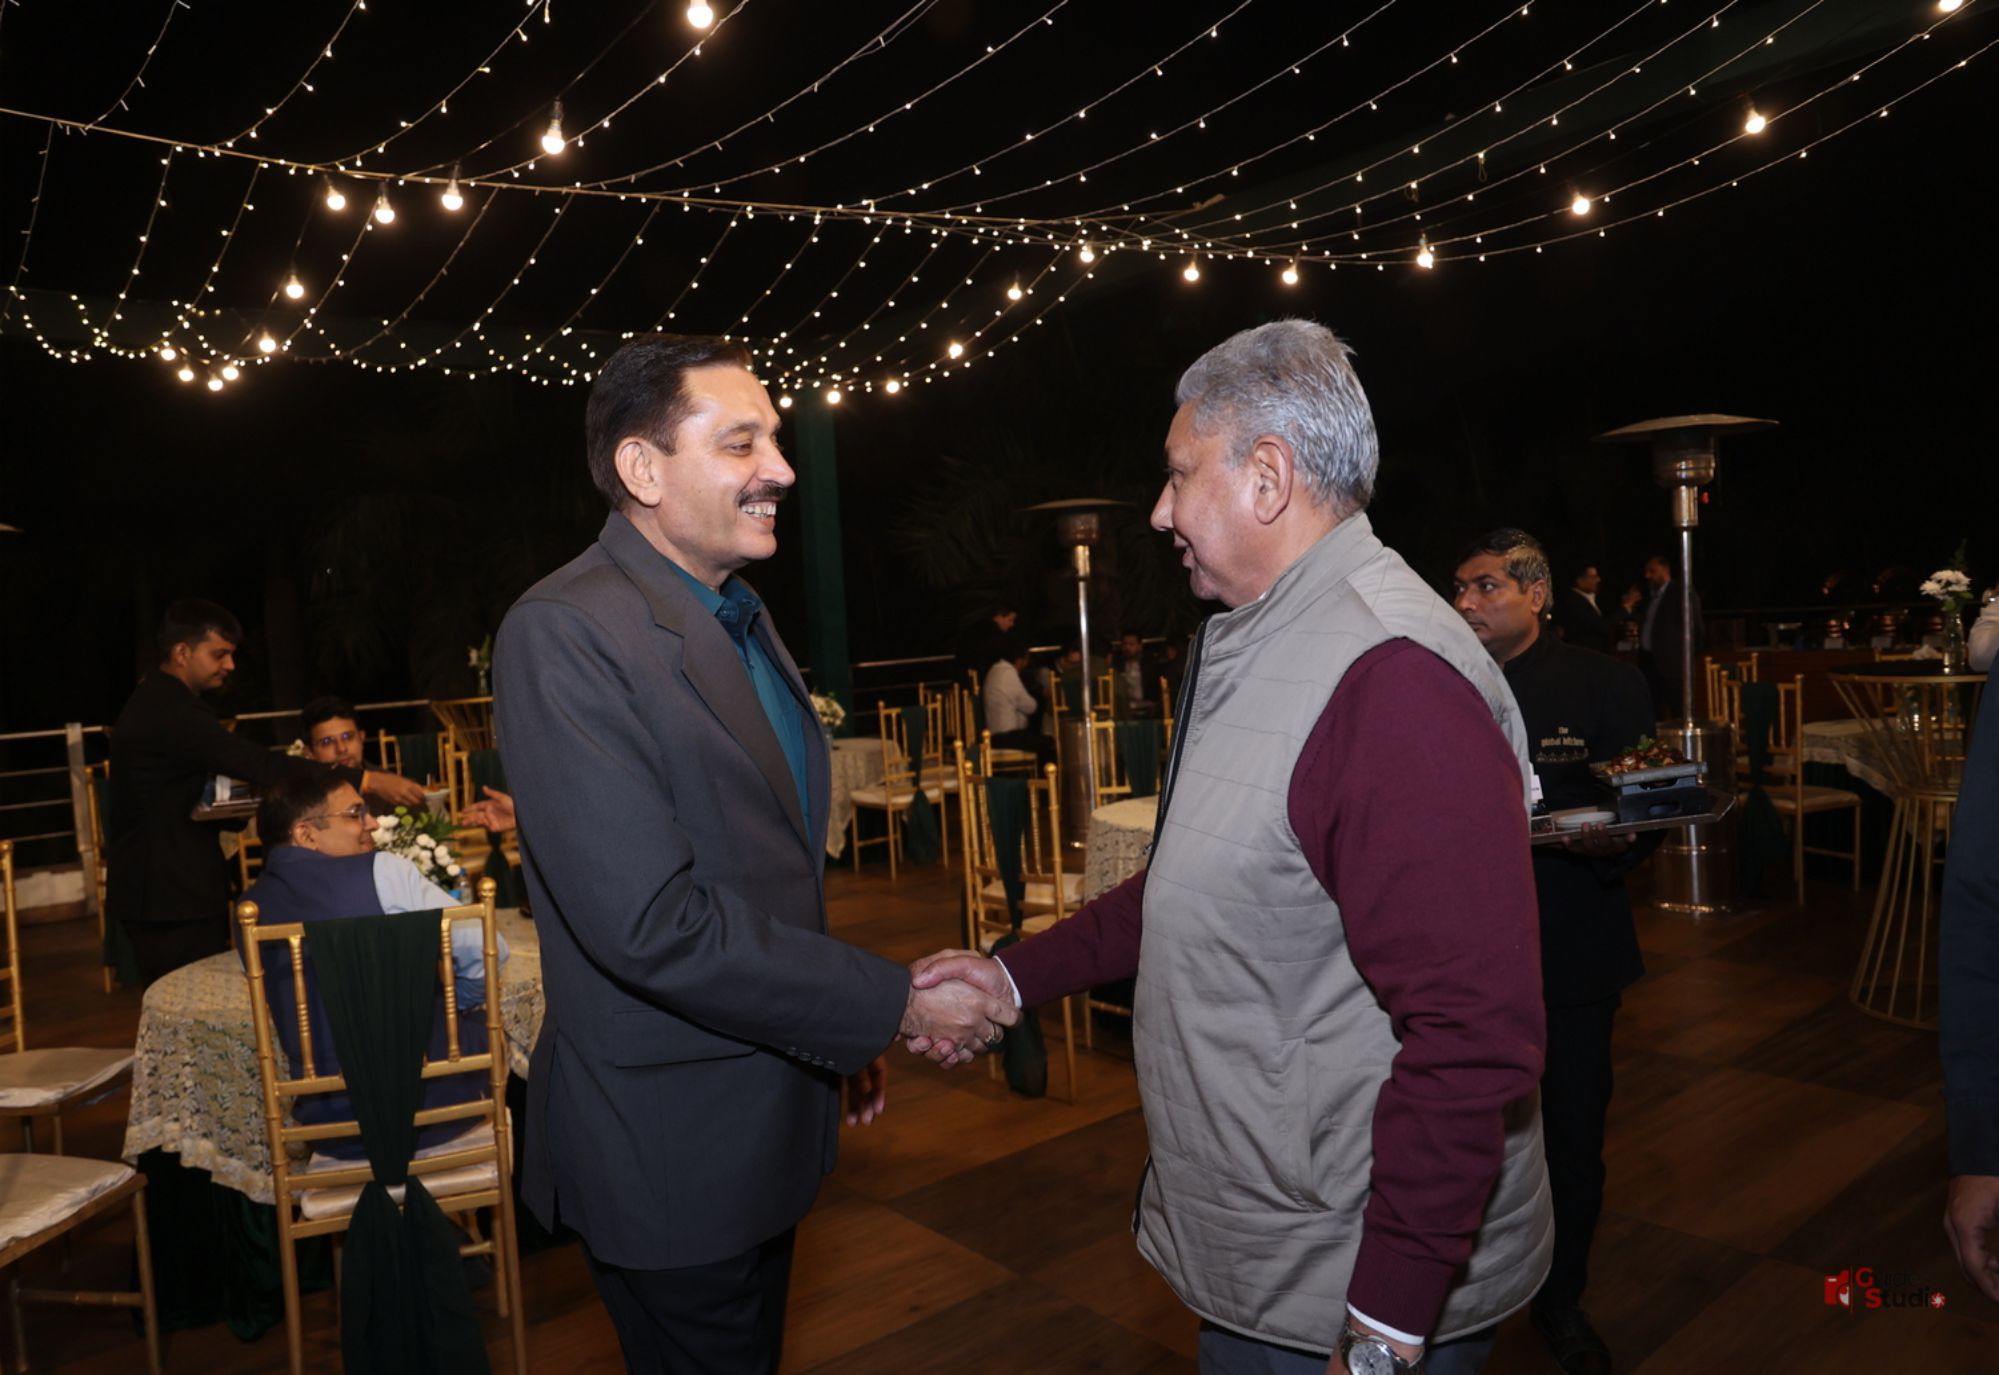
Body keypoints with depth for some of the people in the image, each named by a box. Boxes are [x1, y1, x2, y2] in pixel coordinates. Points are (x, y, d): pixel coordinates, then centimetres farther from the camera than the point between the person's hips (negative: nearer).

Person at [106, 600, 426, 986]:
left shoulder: (156, 700, 12)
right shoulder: (170, 712, -21)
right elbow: (259, 764, -30)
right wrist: (368, 780, -33)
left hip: (155, 884, 10)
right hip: (173, 892, -10)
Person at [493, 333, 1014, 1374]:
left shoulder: (736, 616, 6)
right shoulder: (563, 635, -23)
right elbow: (655, 926, -29)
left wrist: (845, 1034, 14)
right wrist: (896, 1005, -22)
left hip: (766, 1120, 8)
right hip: (671, 1147, -8)